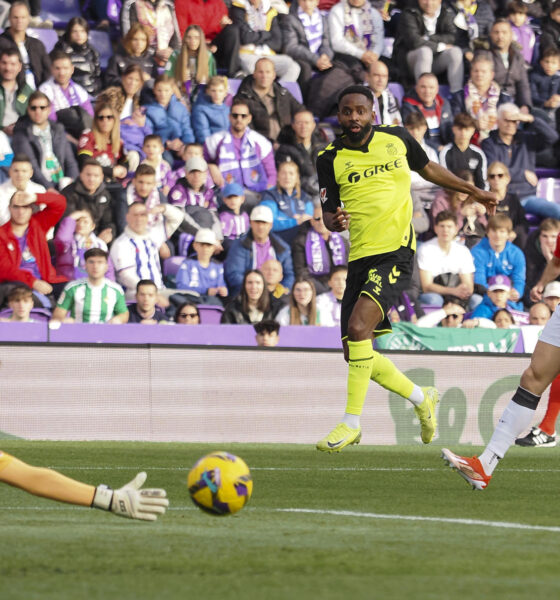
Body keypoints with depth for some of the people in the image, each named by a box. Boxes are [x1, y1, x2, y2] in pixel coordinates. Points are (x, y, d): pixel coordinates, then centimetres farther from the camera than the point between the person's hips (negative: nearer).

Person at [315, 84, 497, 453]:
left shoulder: (397, 139, 5)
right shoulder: (330, 159, 3)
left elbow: (428, 169, 24)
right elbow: (329, 213, 3)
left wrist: (474, 192, 31)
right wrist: (335, 221, -21)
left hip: (396, 253, -3)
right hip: (360, 257, 3)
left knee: (358, 327, -23)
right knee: (356, 354, 2)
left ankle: (352, 422, -17)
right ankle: (422, 399, 27)